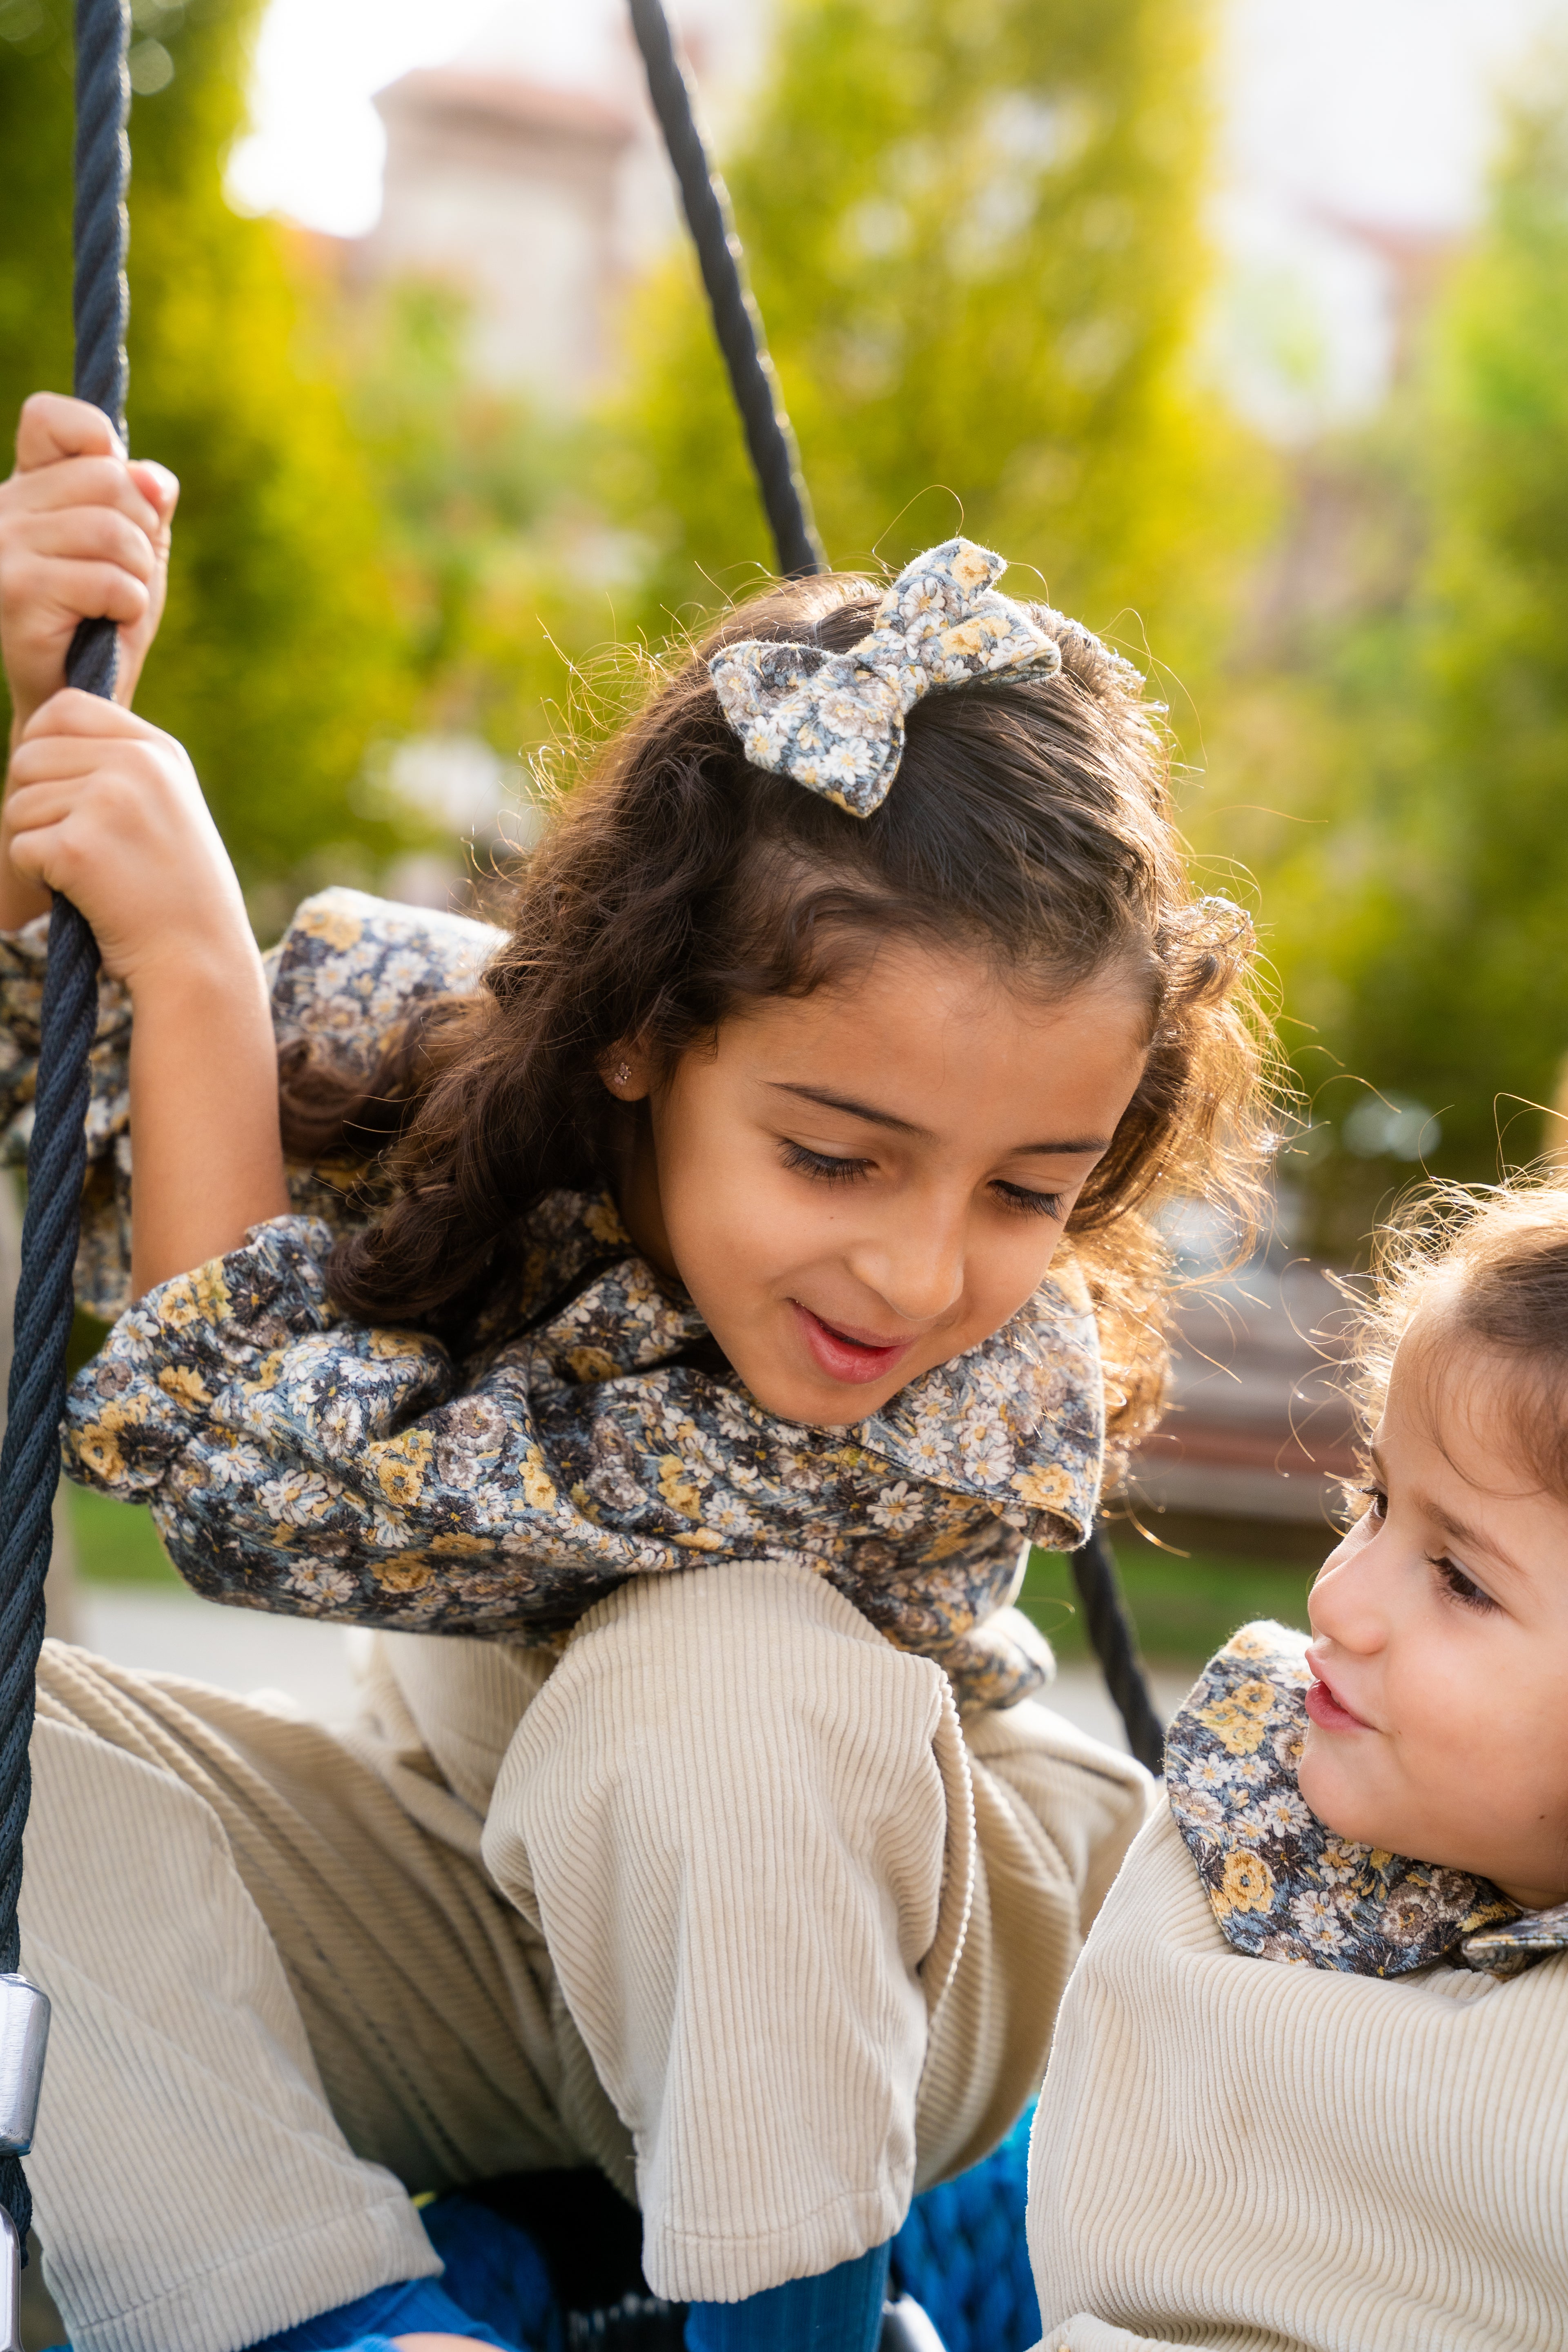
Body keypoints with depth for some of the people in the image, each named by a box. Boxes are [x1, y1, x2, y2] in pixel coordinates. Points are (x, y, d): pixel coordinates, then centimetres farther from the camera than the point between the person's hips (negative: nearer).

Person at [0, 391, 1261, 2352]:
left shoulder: (991, 1412, -35)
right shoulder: (420, 1029, -23)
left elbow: (269, 1486, -35)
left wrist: (197, 961, -33)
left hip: (850, 1964, -4)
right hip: (482, 1932, 4)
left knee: (709, 1669, -37)